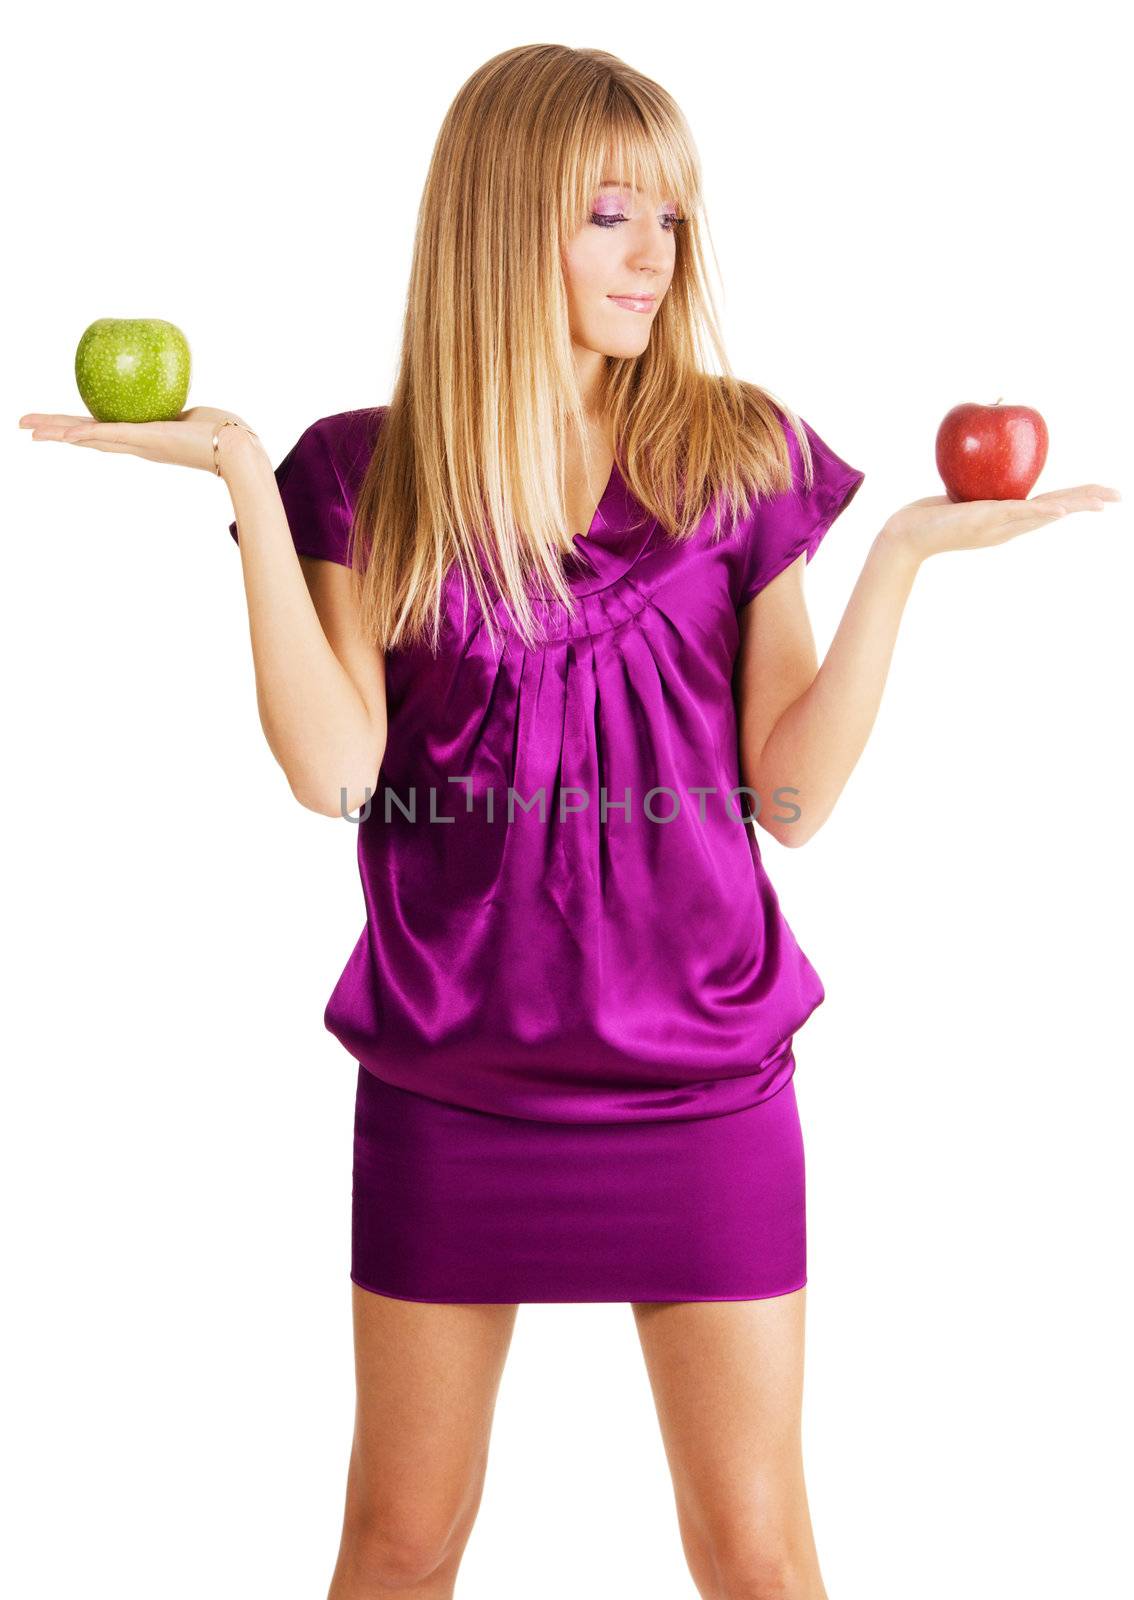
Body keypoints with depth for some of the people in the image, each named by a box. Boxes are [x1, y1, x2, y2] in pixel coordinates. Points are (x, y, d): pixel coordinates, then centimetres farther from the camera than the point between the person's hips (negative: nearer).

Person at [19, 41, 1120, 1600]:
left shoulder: (741, 456, 0)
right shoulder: (367, 473, 0)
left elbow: (796, 796, -4)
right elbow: (333, 768, -14)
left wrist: (903, 556, -13)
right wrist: (244, 480, -15)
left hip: (701, 1080, 0)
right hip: (446, 1088, 0)